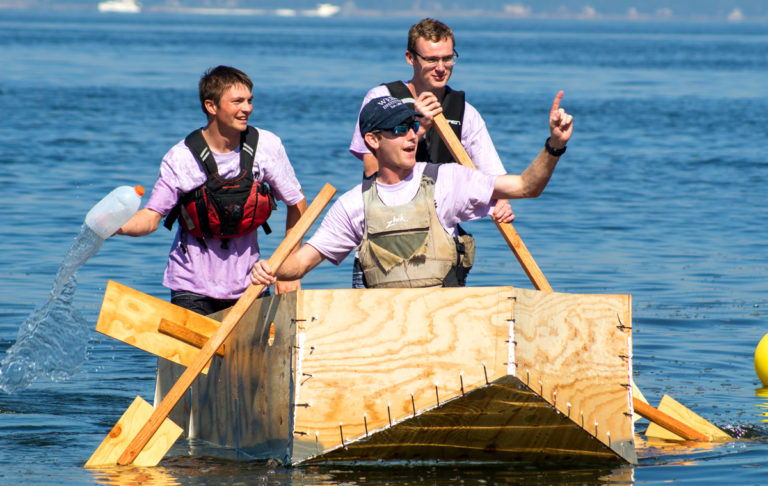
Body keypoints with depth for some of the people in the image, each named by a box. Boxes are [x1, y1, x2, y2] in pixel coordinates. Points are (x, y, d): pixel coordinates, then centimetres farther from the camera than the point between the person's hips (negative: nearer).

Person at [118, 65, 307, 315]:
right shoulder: (180, 158, -13)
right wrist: (119, 226, -35)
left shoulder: (267, 146, -8)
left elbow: (298, 205, 2)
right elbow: (151, 218, -12)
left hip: (247, 286, 2)